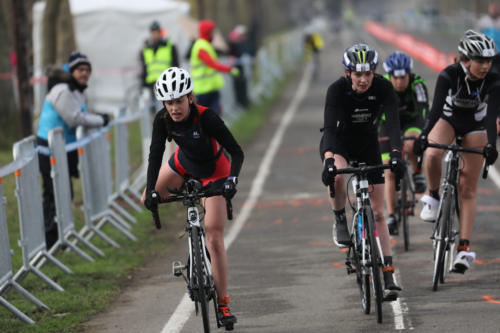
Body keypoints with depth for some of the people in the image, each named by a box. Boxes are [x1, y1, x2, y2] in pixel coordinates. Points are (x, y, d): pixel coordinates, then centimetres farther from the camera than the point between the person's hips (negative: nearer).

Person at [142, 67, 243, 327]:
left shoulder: (206, 118, -35)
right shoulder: (163, 120, -23)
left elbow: (236, 152, -33)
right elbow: (155, 156, -22)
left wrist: (232, 179, -49)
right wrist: (152, 190, -34)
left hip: (214, 171, -5)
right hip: (184, 162, 5)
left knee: (215, 239, -11)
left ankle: (223, 305, -7)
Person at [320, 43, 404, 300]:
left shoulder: (383, 88, -22)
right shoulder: (337, 89, -27)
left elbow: (393, 122, -31)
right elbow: (330, 127, -37)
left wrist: (396, 154, -47)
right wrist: (329, 160, -52)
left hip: (368, 144, 2)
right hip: (339, 141, -2)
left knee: (378, 213, -3)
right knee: (337, 175, -39)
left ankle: (388, 278, -3)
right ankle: (340, 221, -10)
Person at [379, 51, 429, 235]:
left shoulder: (417, 84, -28)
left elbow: (424, 110, -37)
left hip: (412, 121, -1)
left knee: (410, 144, -37)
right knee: (390, 173, -6)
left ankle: (418, 173, -9)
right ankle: (391, 217, -1)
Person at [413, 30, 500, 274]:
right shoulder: (449, 76, -28)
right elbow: (436, 107, -37)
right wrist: (424, 135, -51)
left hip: (475, 128, 0)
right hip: (448, 120, 0)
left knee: (467, 189, -6)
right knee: (432, 155, -35)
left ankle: (464, 247, -9)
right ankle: (433, 197, -7)